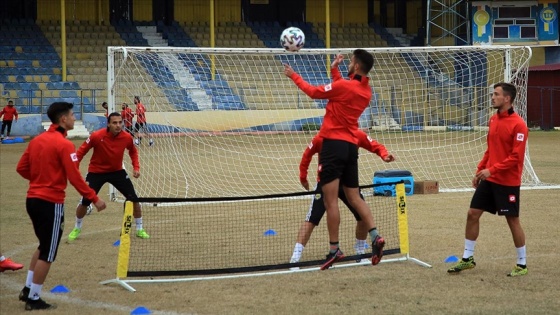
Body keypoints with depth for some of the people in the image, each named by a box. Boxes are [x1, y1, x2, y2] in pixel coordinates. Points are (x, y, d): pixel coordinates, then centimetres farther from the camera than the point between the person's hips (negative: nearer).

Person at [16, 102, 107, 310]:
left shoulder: (37, 140, 8)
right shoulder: (64, 144, -16)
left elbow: (21, 168, 12)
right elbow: (74, 178, -19)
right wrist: (94, 199, -13)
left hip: (33, 199, 8)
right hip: (51, 203, -8)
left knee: (43, 246, 24)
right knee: (48, 253, 3)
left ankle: (27, 289, 26)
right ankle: (33, 299, 8)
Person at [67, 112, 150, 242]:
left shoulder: (127, 137, -17)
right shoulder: (97, 136, -26)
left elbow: (133, 151, 7)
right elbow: (81, 151, -12)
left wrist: (136, 167, -4)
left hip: (117, 171, 2)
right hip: (96, 172, -2)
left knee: (134, 199, -3)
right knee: (85, 201, -3)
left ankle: (139, 229, 16)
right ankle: (77, 229, 24)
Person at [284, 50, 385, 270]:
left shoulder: (344, 86, -14)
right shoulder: (366, 92, 8)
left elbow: (314, 92, -3)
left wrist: (294, 76, 11)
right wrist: (334, 70, 28)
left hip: (334, 144, -8)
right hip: (351, 146, 8)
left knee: (331, 201, -5)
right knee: (354, 198, 15)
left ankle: (334, 250, -6)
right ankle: (375, 237, 1)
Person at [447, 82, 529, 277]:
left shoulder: (518, 125, -16)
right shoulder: (493, 120, 8)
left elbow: (516, 157, -20)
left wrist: (492, 170, -23)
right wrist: (480, 170, 12)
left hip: (507, 182, -8)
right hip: (489, 179, 8)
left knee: (512, 220, 0)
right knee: (472, 214, 6)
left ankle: (522, 265, 13)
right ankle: (468, 259, 17)